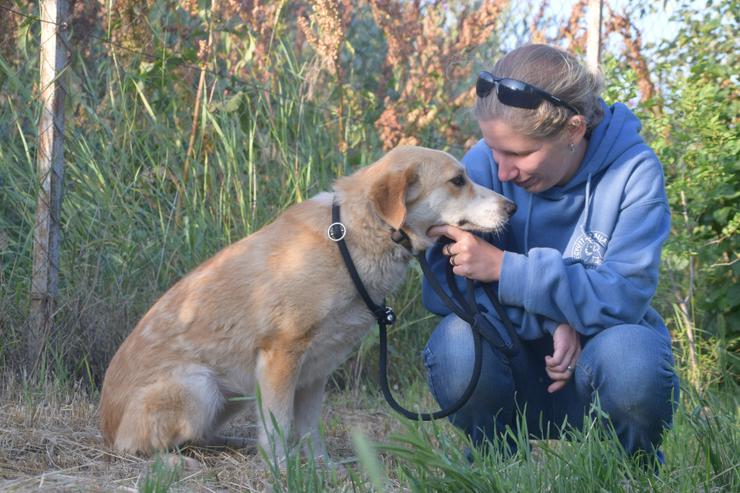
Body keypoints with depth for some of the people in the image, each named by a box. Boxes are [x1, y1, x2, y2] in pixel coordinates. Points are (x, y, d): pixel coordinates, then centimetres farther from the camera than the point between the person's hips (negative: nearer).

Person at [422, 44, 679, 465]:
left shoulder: (632, 170, -14)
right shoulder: (484, 163, -12)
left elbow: (624, 296, -23)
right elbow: (439, 287, -17)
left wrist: (505, 269, -31)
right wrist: (550, 320, -28)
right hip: (516, 359, 1)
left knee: (629, 356, -35)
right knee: (458, 343, -31)